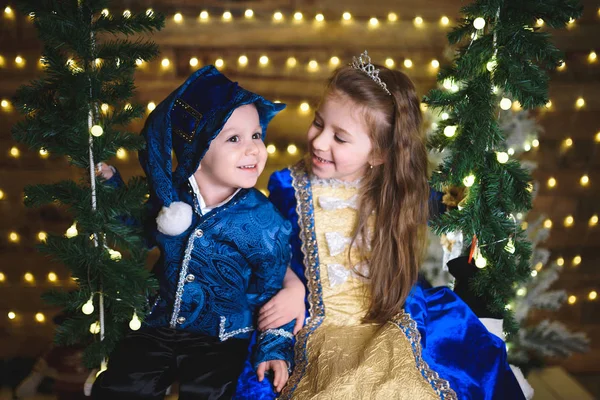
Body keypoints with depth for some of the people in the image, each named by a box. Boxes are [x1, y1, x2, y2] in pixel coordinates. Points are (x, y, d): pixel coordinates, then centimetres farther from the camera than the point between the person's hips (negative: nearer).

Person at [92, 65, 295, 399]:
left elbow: (272, 290, -6)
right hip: (159, 326, 4)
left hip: (222, 339, -3)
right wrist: (109, 181, 5)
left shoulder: (265, 223, -18)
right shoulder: (169, 194, -7)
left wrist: (275, 347, -11)